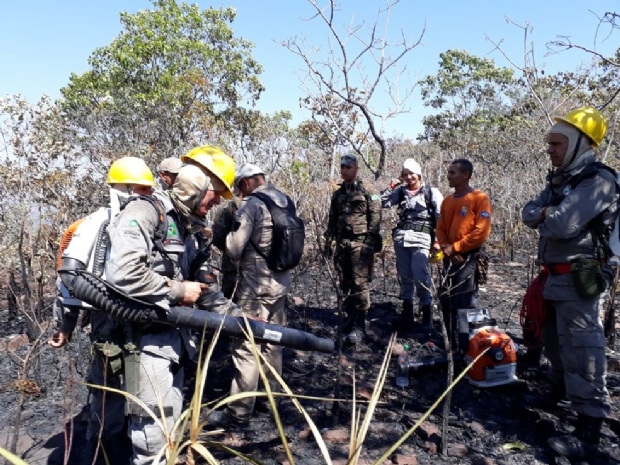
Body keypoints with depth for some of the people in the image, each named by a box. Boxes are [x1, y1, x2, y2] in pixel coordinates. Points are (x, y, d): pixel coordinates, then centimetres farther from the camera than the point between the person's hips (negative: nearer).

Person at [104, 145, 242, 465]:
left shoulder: (188, 229, 12)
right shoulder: (144, 213, -16)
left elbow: (203, 286, 18)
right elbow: (121, 273, -31)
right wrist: (177, 291, -18)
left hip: (173, 337, 9)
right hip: (145, 338, -9)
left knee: (169, 421, 21)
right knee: (153, 429, 1)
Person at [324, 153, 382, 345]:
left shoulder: (368, 190, -2)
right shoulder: (338, 194, 17)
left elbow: (376, 217, -8)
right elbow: (332, 219, 21)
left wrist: (370, 241, -15)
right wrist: (328, 239, 12)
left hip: (361, 243, -6)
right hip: (342, 243, 6)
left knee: (360, 284, -8)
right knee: (345, 283, 10)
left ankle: (359, 325, -4)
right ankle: (350, 317, 23)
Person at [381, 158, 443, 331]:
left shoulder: (431, 192, 3)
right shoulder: (401, 191, 14)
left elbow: (441, 218, -1)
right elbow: (382, 203, 10)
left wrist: (437, 240, -7)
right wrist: (391, 187, 2)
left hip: (421, 238, -4)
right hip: (401, 238, 4)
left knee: (421, 276, -11)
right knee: (404, 276, 7)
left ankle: (427, 314, 0)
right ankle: (407, 312, 16)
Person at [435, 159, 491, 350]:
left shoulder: (480, 198, -8)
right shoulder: (447, 201, 14)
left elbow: (481, 231, -15)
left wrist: (455, 247, -12)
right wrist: (445, 248, -4)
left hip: (468, 258, -7)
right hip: (450, 258, 7)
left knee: (465, 303, -6)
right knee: (446, 301, 10)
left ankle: (467, 346, 7)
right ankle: (454, 344, 23)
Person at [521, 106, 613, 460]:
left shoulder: (598, 182, -16)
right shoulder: (559, 181, 14)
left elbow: (561, 225, -28)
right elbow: (528, 214, 7)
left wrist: (542, 217, -8)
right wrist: (546, 212, -13)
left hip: (579, 279, -10)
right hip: (556, 276, 10)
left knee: (581, 347, -8)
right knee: (554, 337, 24)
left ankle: (589, 430, -2)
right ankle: (561, 386, 46)